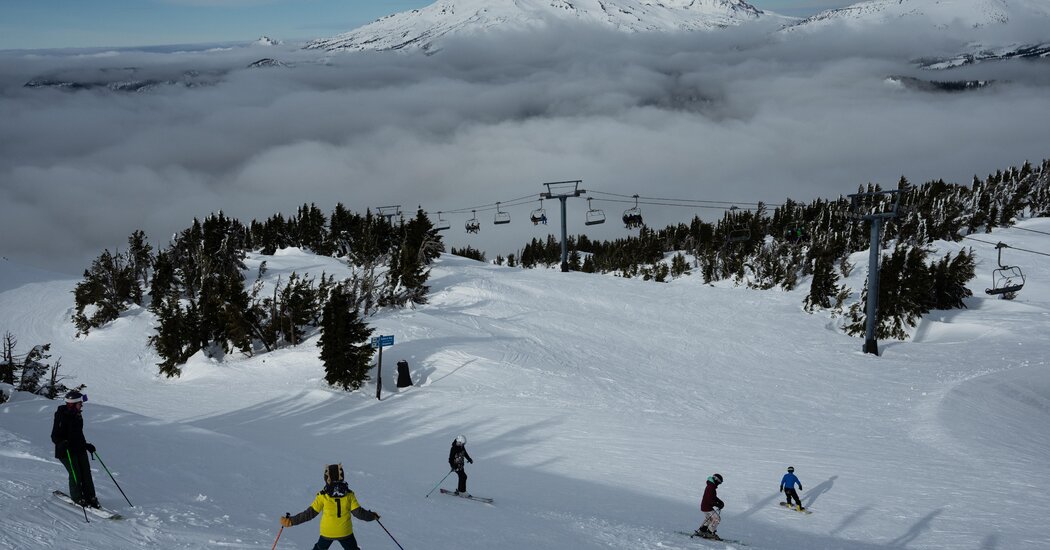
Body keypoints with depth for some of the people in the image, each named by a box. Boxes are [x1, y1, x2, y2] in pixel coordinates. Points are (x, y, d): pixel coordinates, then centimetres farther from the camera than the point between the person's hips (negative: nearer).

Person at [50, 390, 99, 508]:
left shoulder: (78, 416, 10)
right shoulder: (62, 417, -15)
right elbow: (55, 437, -15)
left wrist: (86, 445, 22)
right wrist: (63, 443, -33)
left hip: (79, 449, 7)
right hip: (66, 452, -7)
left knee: (86, 472, 3)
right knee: (76, 474, -9)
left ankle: (90, 497, 12)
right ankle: (77, 498, 8)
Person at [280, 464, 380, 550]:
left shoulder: (323, 496, -13)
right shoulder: (349, 495, -9)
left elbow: (310, 513, -11)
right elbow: (358, 512, -7)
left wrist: (291, 521, -4)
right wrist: (372, 516, 11)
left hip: (327, 533, -1)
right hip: (345, 532, 1)